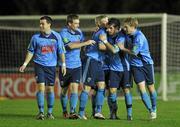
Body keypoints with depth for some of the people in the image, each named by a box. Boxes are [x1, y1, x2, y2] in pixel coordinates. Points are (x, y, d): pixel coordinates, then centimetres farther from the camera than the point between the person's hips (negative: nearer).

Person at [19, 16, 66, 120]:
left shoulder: (56, 36, -1)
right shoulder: (36, 37, -2)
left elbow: (61, 51, 6)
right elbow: (31, 51, 8)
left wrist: (63, 64, 2)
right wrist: (25, 64, 3)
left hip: (51, 66, 1)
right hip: (39, 65, -1)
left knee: (50, 89, 4)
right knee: (41, 87, -11)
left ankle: (50, 112, 15)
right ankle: (41, 112, -6)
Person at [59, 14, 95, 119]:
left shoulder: (79, 32, 7)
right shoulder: (64, 33, -10)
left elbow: (82, 42, 23)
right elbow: (70, 45, -22)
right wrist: (85, 43, -21)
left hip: (76, 65, 3)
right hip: (65, 65, -3)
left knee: (74, 87, -12)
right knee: (64, 89, 9)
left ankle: (72, 112, -17)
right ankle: (64, 111, 27)